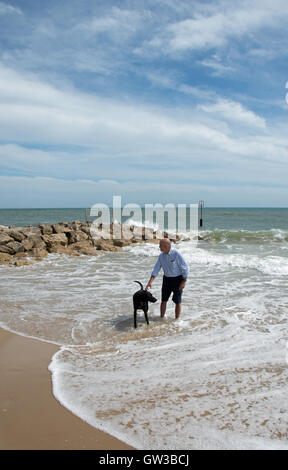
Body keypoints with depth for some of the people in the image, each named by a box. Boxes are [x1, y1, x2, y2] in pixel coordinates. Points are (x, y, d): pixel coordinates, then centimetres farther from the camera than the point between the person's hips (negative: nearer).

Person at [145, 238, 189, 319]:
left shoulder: (176, 254, -22)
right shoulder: (161, 256, -4)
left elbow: (185, 268, -16)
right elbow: (156, 269, -3)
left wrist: (184, 282, -18)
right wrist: (150, 281, -14)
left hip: (178, 279, -5)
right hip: (167, 279, 5)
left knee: (177, 301, 1)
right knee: (164, 300, 7)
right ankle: (161, 318, 22)